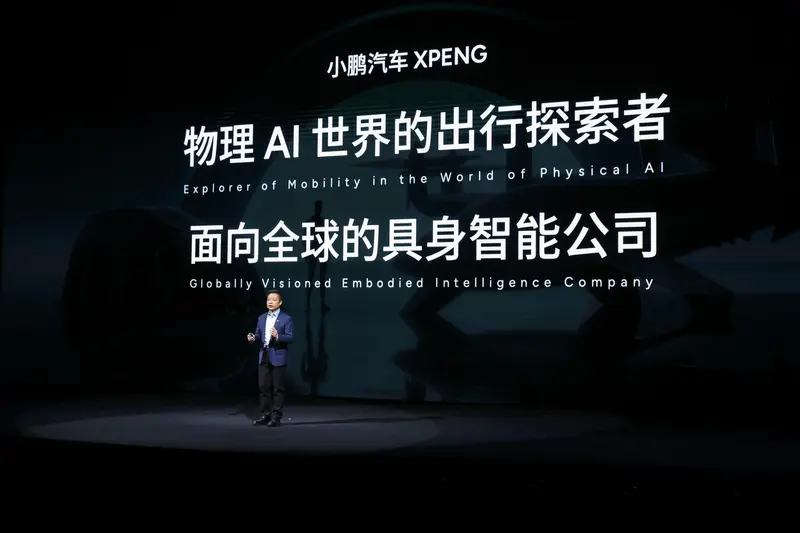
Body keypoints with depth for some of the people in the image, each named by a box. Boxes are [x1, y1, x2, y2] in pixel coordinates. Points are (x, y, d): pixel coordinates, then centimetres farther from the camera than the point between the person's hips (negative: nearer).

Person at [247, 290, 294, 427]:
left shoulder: (286, 318, -5)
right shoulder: (261, 318, 12)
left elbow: (290, 338, -13)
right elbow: (259, 335, 15)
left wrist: (278, 336, -29)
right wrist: (253, 338, -7)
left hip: (278, 357, -5)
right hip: (264, 356, 5)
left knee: (278, 388, 0)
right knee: (264, 387, 7)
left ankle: (276, 417, 6)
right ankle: (265, 415, 15)